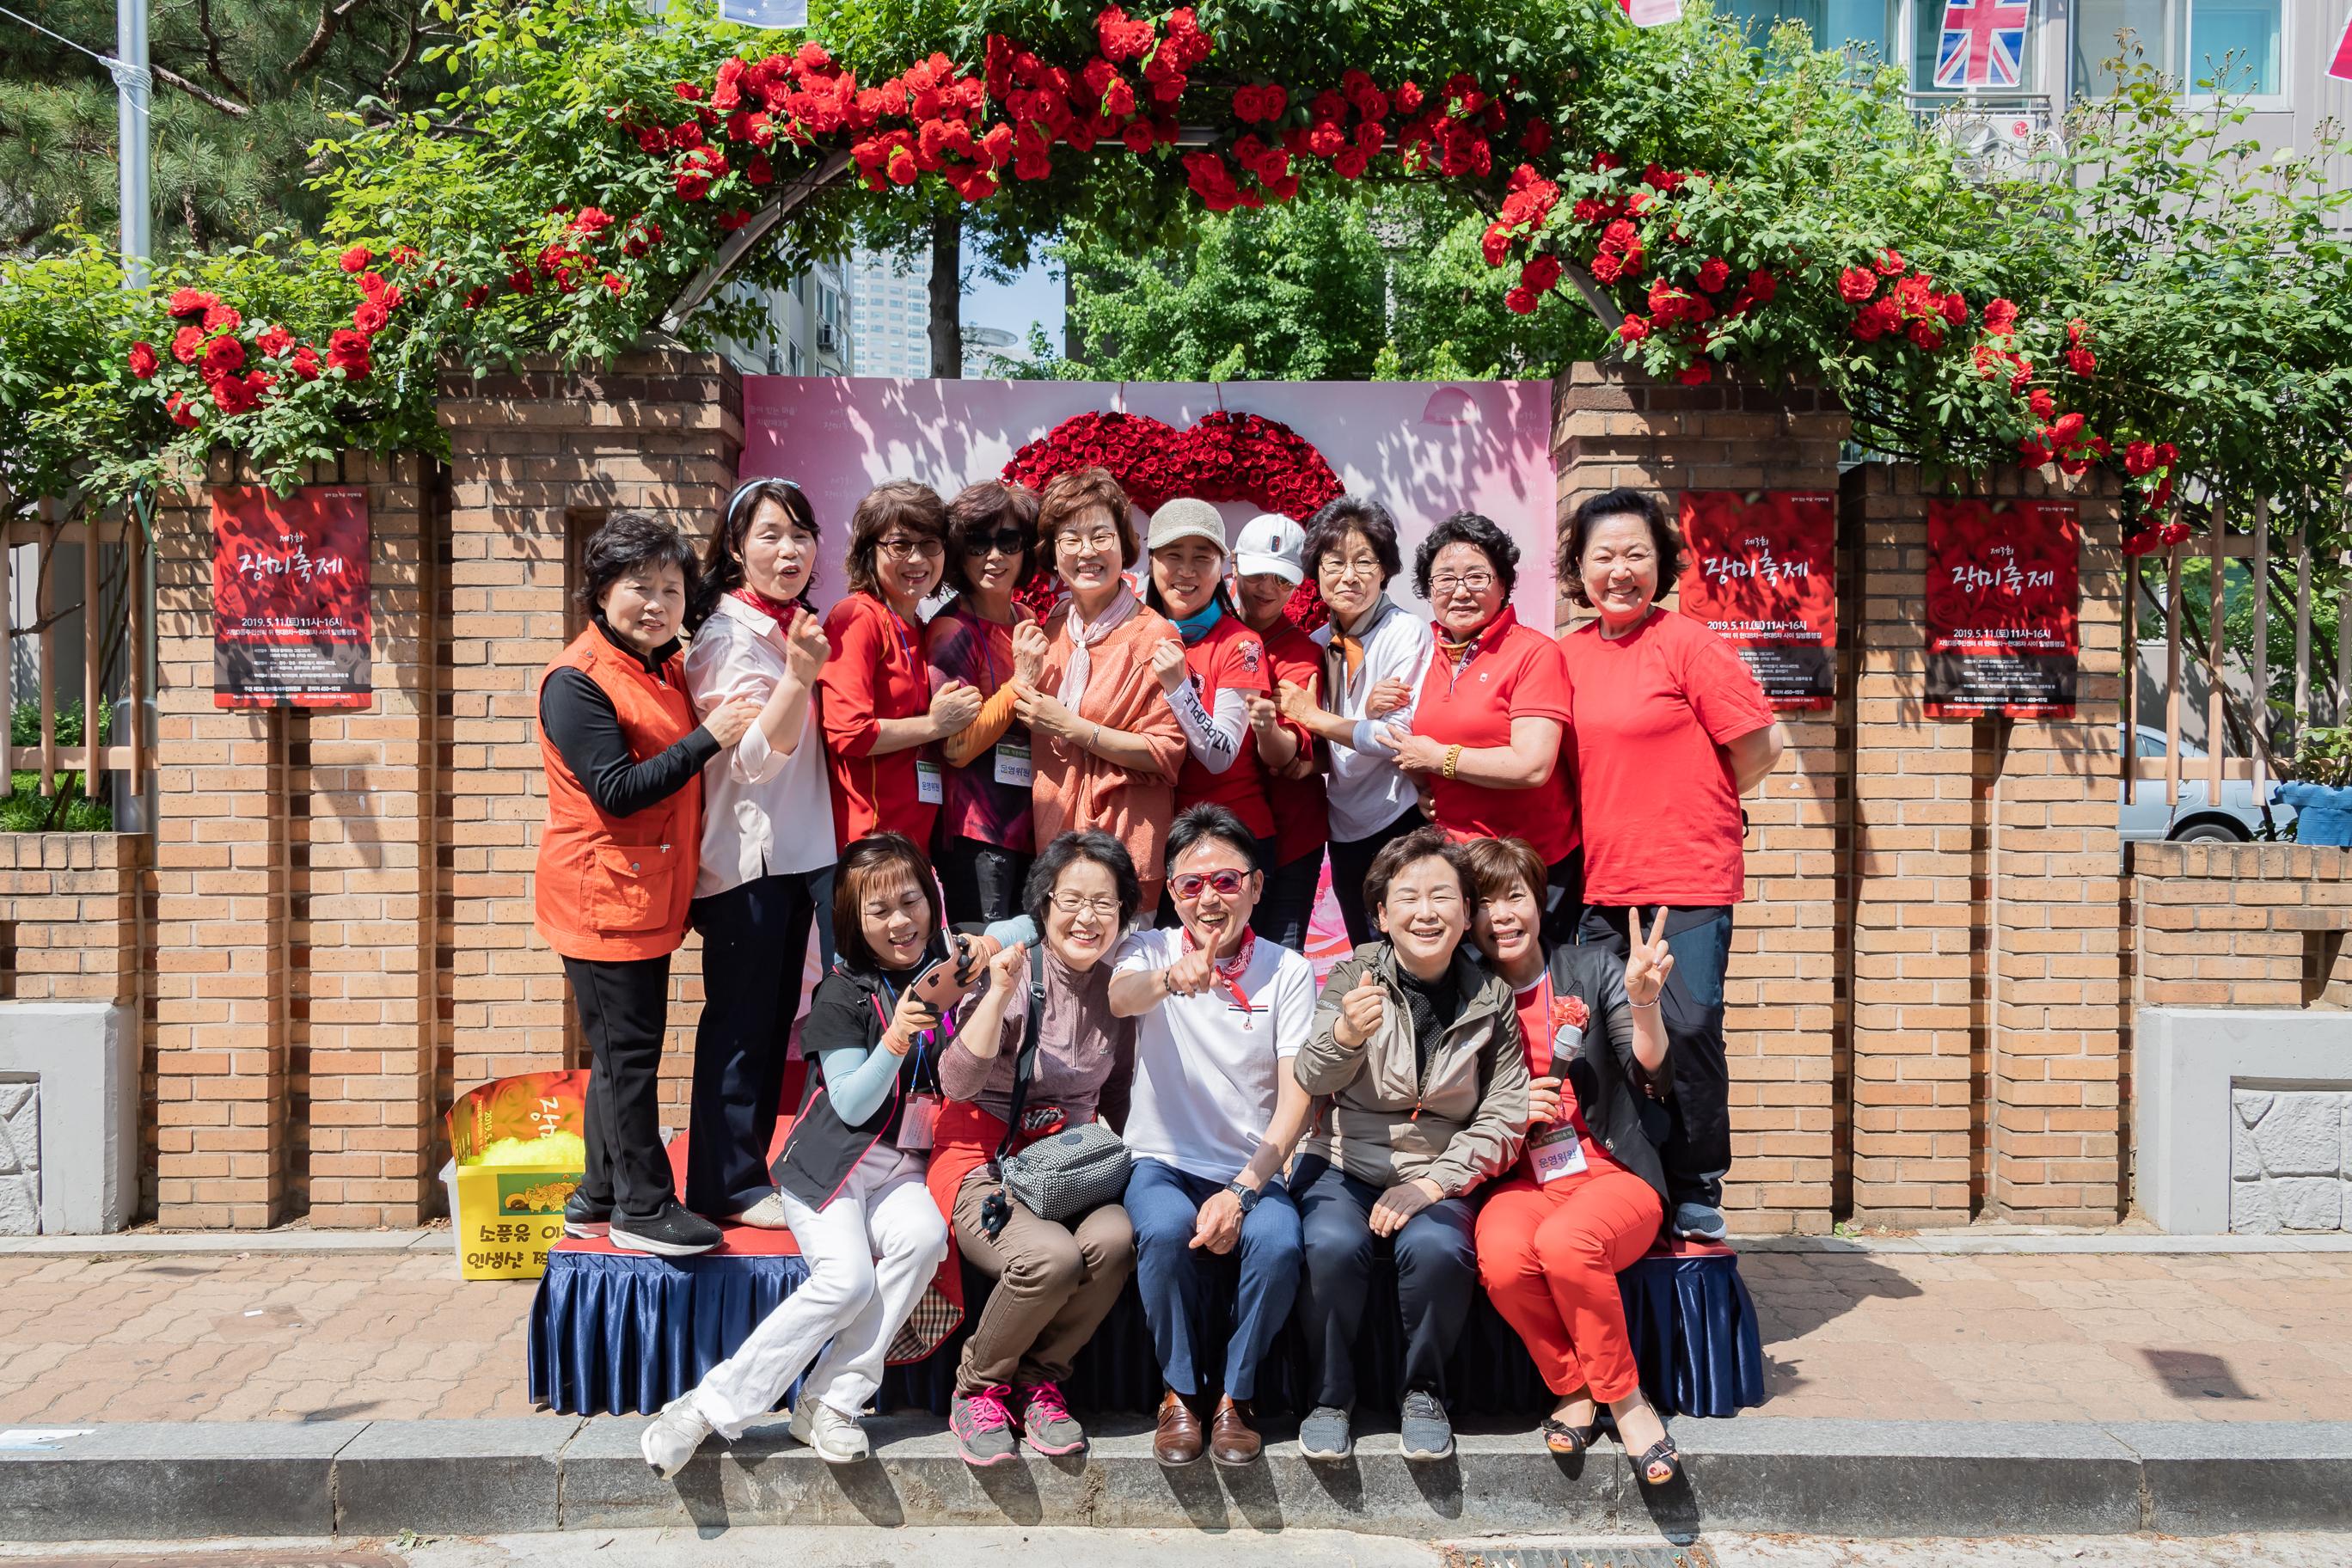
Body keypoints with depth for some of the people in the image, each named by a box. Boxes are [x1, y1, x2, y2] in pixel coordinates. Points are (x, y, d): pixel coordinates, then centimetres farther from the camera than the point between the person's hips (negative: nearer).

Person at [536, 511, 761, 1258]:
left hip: (650, 893, 9)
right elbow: (617, 790, -21)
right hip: (603, 894, -9)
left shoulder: (665, 670, 14)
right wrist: (708, 737, -24)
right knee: (628, 1049, -3)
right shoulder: (577, 679, -13)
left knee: (623, 1048, 15)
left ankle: (601, 1198, 26)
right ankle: (644, 1207, 6)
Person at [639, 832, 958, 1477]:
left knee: (924, 1237, -29)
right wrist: (895, 1038, -28)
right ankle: (709, 1407, -15)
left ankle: (828, 1405, -20)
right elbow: (852, 1105, -12)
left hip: (898, 1168, 4)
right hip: (829, 1165, -4)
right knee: (846, 1277, -27)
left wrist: (997, 981, -4)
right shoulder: (844, 993, -8)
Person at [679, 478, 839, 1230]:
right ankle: (728, 1186, 8)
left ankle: (749, 1171, 25)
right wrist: (798, 675, -31)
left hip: (799, 851, 9)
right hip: (744, 853, -9)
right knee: (741, 1020, -2)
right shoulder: (727, 636, -13)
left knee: (775, 1018, 14)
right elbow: (751, 758, -20)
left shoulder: (800, 626, 14)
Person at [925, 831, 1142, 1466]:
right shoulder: (1011, 970, -11)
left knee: (1115, 1239, -29)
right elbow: (958, 1084, -23)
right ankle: (978, 1387, -4)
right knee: (1052, 1256, -33)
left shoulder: (1118, 985, 5)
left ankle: (1039, 1380, -4)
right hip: (985, 1161, -4)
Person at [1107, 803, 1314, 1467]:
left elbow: (1296, 1098, -5)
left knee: (1278, 1241, -30)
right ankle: (1181, 1392, -8)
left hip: (1253, 1169, 1)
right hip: (1163, 1163, 0)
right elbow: (1117, 997, -25)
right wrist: (1171, 979, -50)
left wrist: (1242, 1190, -19)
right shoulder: (1152, 950, 1)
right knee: (1167, 1229, -33)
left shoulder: (1288, 971, 2)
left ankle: (1234, 1395, -5)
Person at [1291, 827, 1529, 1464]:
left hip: (1437, 1177, 1)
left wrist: (1431, 1183, -14)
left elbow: (1504, 1120, 0)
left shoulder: (1490, 1000, 1)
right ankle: (1329, 1397, -6)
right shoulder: (1355, 975, -2)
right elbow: (1314, 1079, -15)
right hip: (1344, 1165, 0)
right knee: (1332, 1246, -31)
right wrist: (1346, 1034, -39)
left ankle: (1425, 1392, -3)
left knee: (1436, 1250, -31)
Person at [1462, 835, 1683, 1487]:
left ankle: (1620, 1393, -10)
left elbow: (1652, 1073, -5)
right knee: (1503, 1256, -32)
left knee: (1564, 1242, -34)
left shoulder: (1592, 970, 5)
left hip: (1612, 1174, -1)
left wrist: (1642, 1000, -22)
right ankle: (1573, 1387, -6)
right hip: (1521, 1181, 2)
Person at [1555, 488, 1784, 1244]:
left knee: (1686, 1030, -5)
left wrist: (1695, 809, 6)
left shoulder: (1688, 642, -6)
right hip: (1601, 883, 5)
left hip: (1687, 877, -5)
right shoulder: (1568, 655, 9)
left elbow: (1759, 748, -5)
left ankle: (1697, 1194, 11)